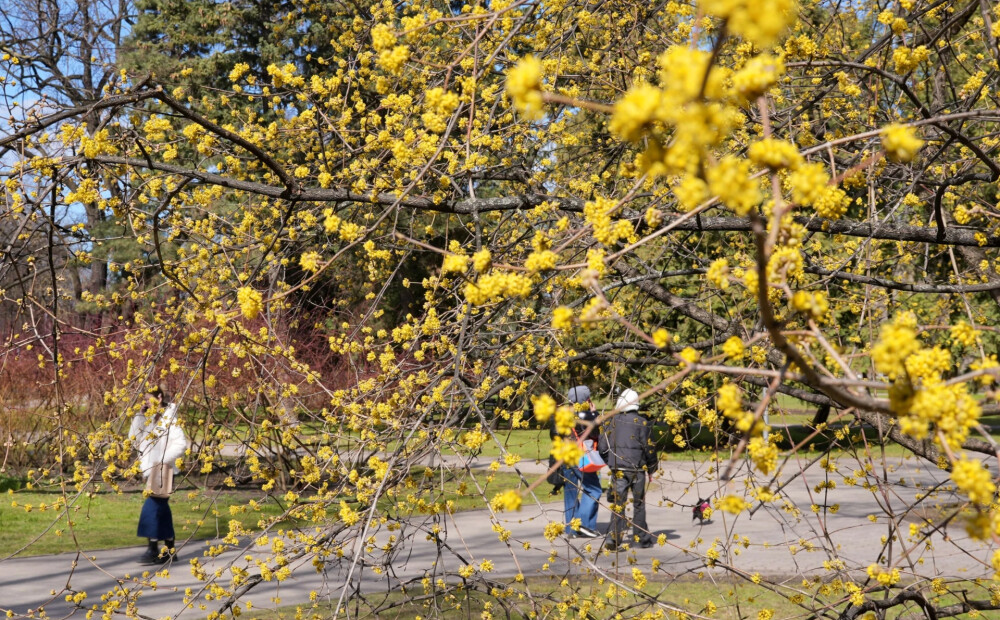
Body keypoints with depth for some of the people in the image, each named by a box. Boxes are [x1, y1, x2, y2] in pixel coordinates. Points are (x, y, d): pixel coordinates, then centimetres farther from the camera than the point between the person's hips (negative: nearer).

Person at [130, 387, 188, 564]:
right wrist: (139, 416, -2)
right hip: (151, 471, 8)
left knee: (151, 509, -13)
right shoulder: (148, 420, 13)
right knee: (161, 509, 11)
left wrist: (163, 459, -23)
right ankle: (169, 548, 18)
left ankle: (153, 550, -11)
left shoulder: (169, 419, -10)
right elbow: (133, 439, 5)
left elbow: (181, 444, -18)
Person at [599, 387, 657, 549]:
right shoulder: (642, 422, -5)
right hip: (637, 469, -1)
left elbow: (602, 447, 4)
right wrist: (651, 468, 10)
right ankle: (642, 538, 18)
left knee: (618, 504, 2)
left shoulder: (611, 421, 1)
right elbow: (649, 448, -4)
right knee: (639, 504, 11)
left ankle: (614, 537, -10)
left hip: (618, 470, 1)